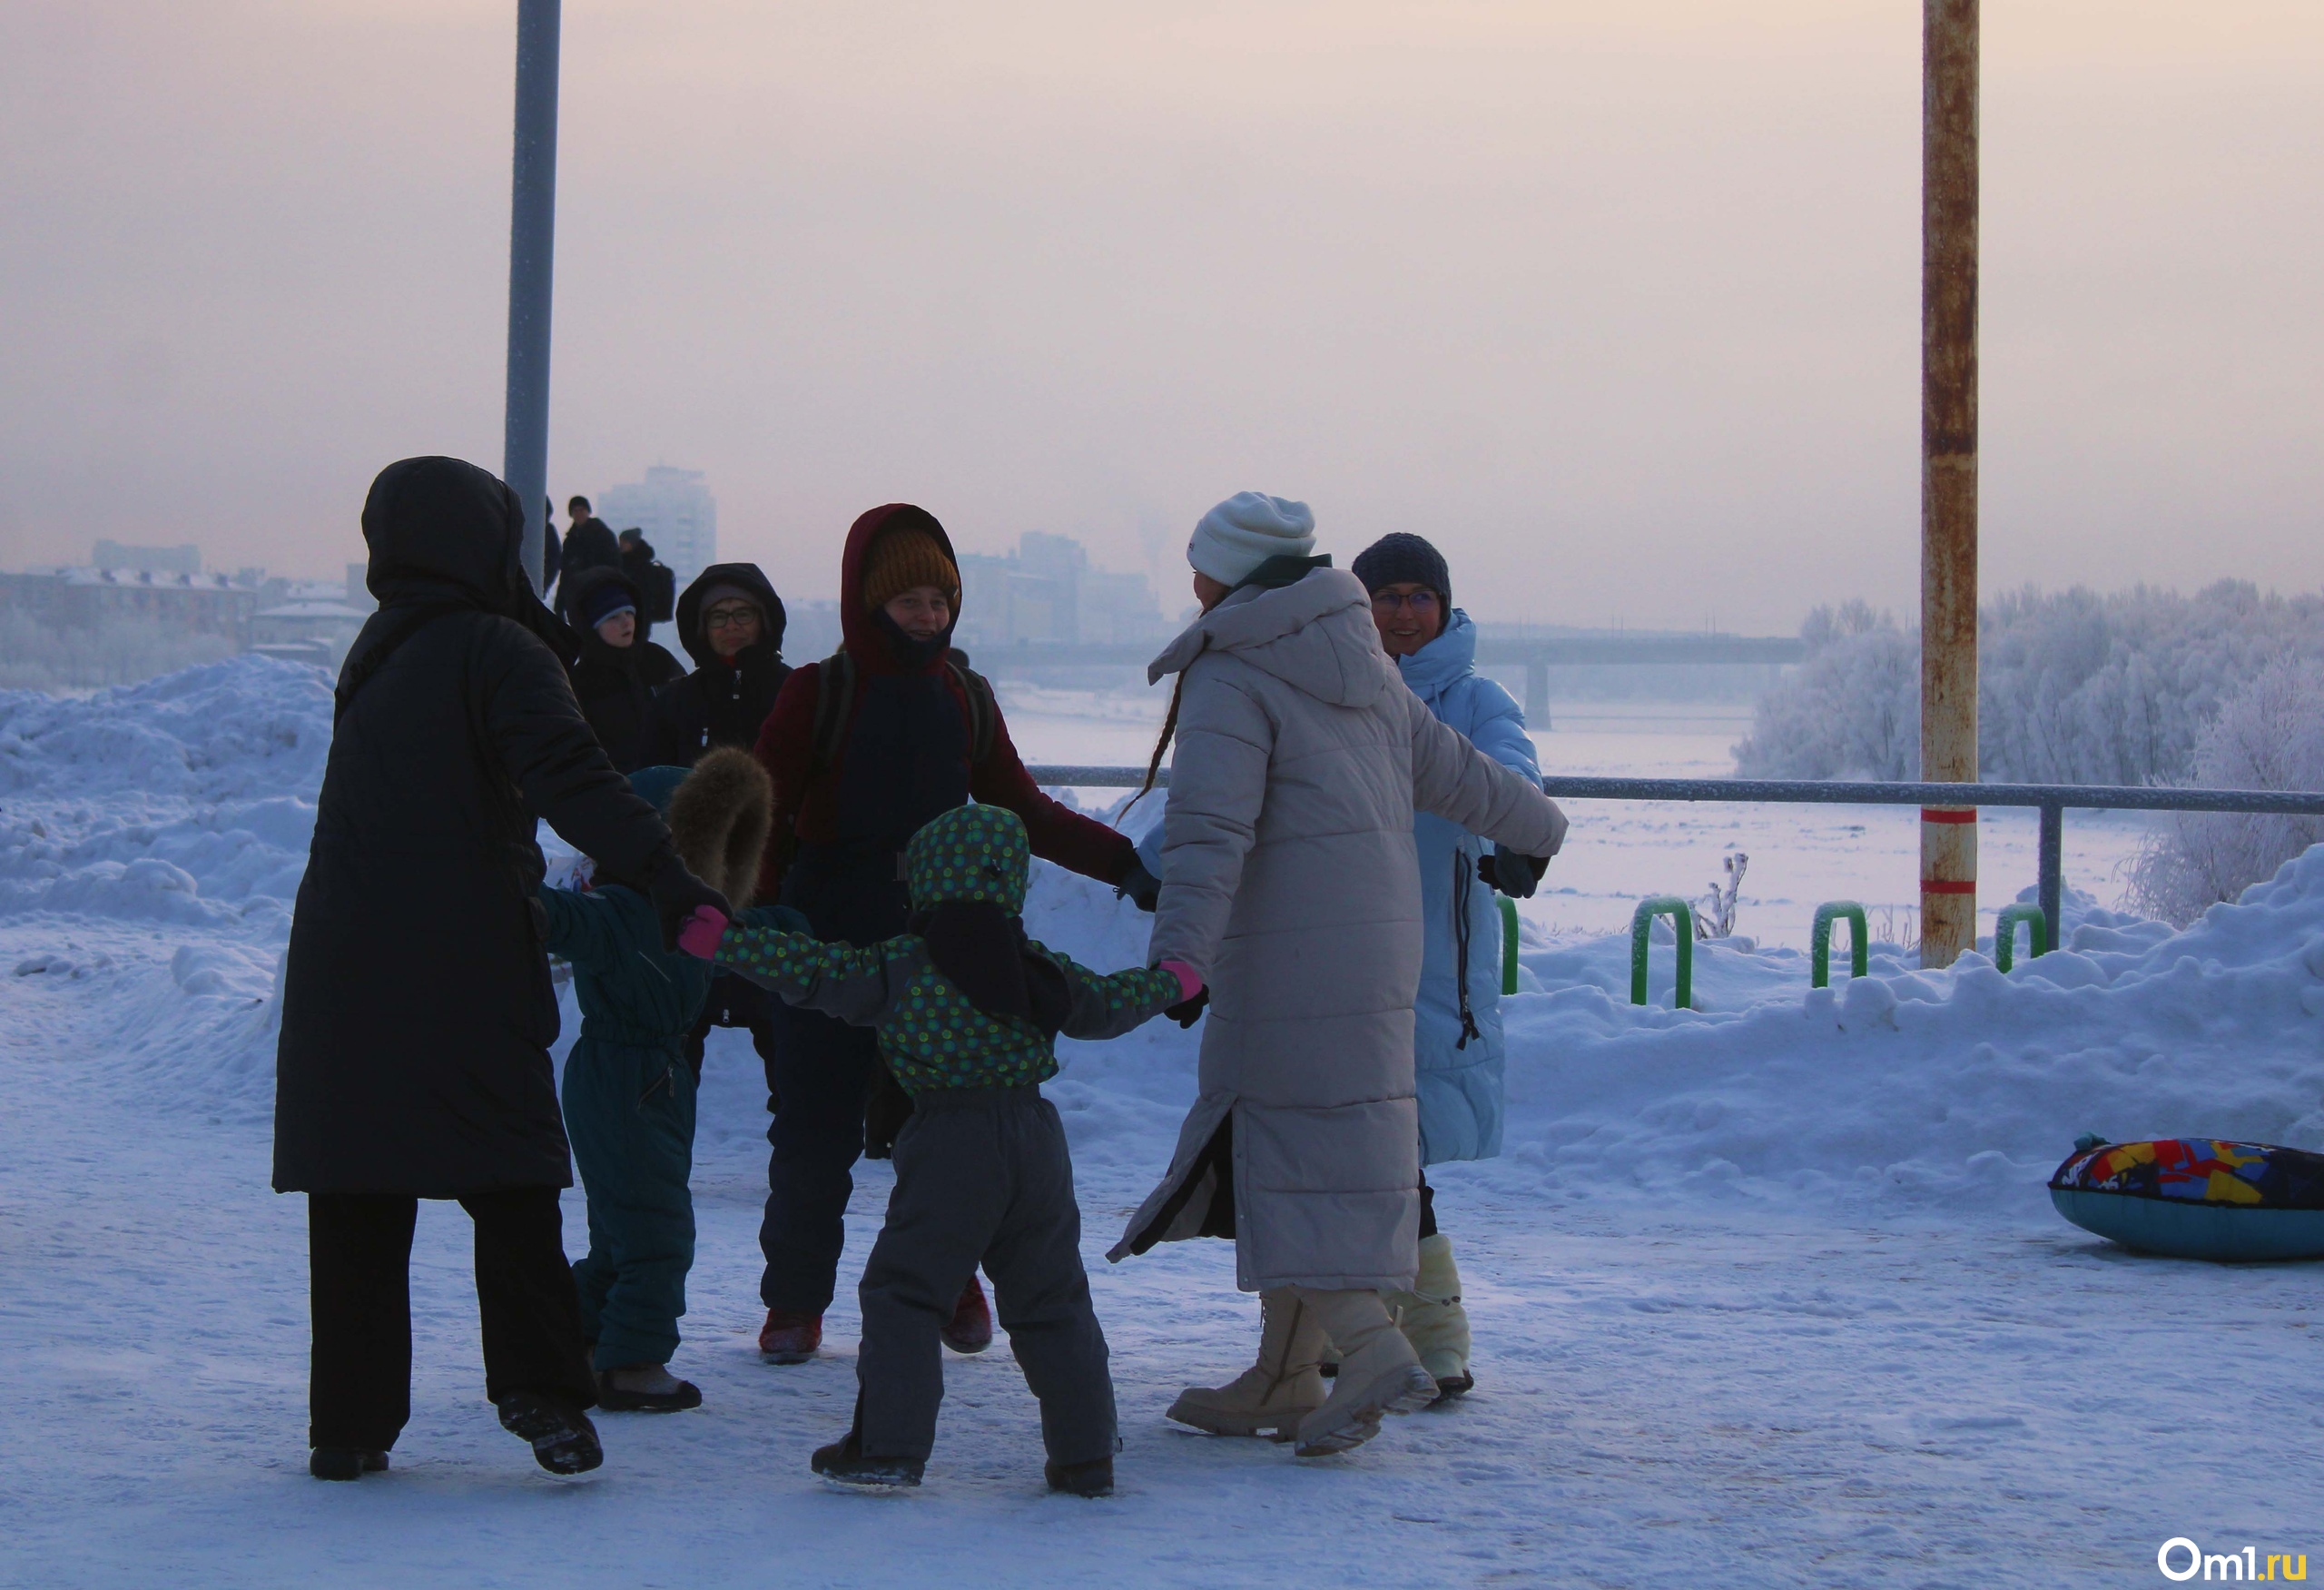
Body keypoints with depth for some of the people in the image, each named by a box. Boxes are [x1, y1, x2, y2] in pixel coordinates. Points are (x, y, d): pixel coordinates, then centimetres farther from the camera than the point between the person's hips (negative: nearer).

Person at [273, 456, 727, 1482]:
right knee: (509, 1179, 2)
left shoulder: (373, 657, 16)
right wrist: (663, 875, -29)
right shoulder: (496, 651, -6)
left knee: (358, 1195, 7)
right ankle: (539, 1384, -8)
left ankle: (350, 1423, 8)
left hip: (342, 965, 6)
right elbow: (568, 777, -21)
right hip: (464, 967, -6)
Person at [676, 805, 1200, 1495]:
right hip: (1037, 1140, 4)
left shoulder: (897, 966, -2)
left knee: (904, 1292, 3)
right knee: (1052, 1303, 13)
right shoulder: (1041, 970, 10)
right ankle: (1086, 1453, 15)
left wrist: (724, 941, 3)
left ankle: (888, 1446, -2)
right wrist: (1169, 984, 41)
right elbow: (1106, 1005, 22)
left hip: (948, 1151, -4)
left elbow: (815, 971, -3)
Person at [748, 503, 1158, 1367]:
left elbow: (1019, 809, 14)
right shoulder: (819, 694, -3)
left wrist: (1124, 863, 6)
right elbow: (765, 817, -2)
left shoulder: (964, 696, 8)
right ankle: (796, 1300, 12)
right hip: (829, 943, -3)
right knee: (816, 1129, -1)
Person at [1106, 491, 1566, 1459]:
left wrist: (1180, 952, -31)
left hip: (1287, 961, -8)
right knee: (1333, 1146, 12)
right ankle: (1284, 1379, 17)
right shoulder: (1365, 669, 16)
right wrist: (1539, 828, 41)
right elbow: (1455, 774, 24)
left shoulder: (1229, 681, -8)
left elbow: (1212, 828, -22)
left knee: (1292, 1151, -3)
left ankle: (1373, 1348, -16)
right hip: (1379, 945, 8)